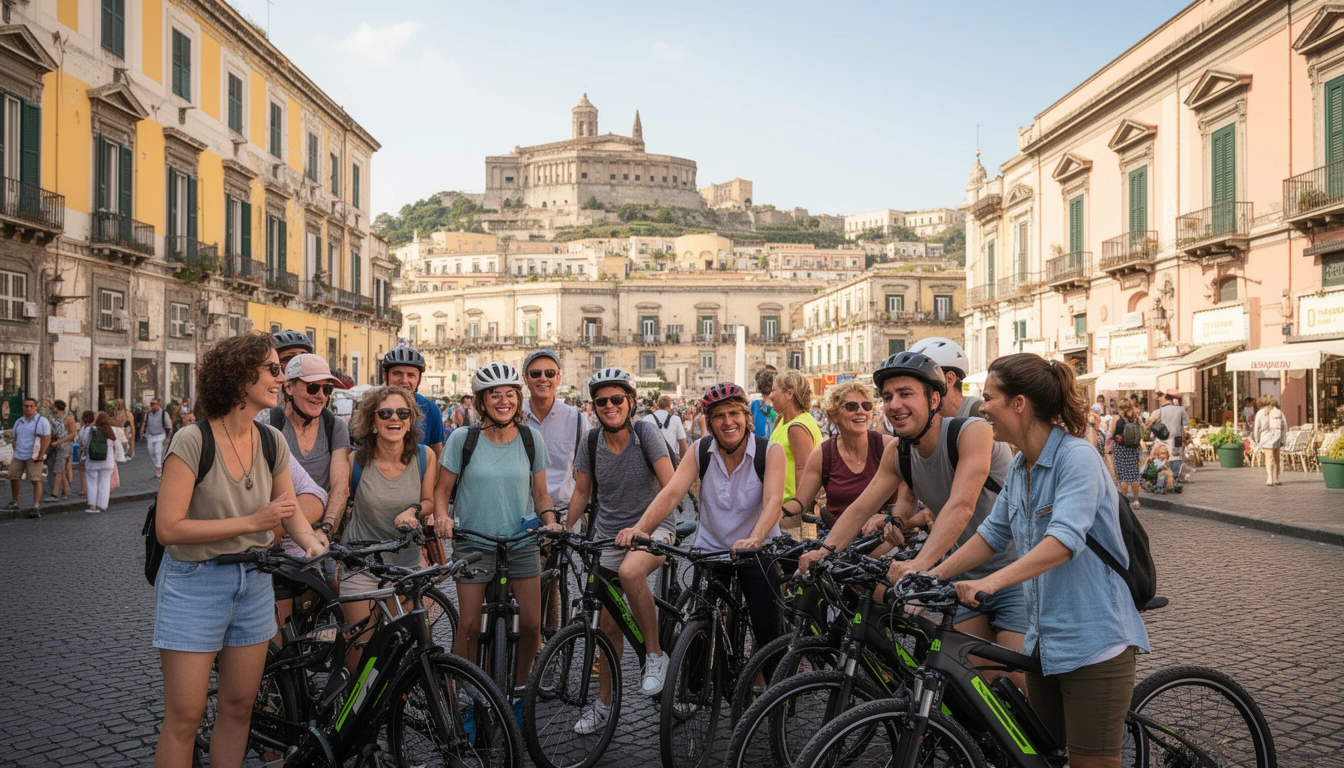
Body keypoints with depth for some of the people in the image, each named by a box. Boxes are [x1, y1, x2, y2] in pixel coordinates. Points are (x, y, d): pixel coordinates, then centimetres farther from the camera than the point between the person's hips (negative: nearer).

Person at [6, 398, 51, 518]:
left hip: (33, 457, -6)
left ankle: (36, 507, -10)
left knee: (36, 480, -11)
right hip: (18, 457, 6)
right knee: (14, 478, 11)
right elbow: (15, 439, 24)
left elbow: (47, 438, -9)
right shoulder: (18, 422, 16)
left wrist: (41, 454, -14)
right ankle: (14, 503, 29)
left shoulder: (42, 421, -3)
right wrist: (15, 452, 11)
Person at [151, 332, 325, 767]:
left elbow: (290, 512, 7)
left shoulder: (272, 441, 0)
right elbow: (168, 528, -19)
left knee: (238, 707, 12)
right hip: (194, 585, -5)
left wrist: (314, 543, -14)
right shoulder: (193, 440, -17)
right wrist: (252, 522, -23)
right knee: (184, 717, 1)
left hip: (253, 581, 5)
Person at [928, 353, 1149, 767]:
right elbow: (992, 533, 12)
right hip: (1044, 639, 8)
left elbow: (1064, 540, -31)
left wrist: (991, 581, -40)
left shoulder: (1078, 457, -18)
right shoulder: (1020, 468, 8)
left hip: (1093, 641, -8)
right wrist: (931, 576, 3)